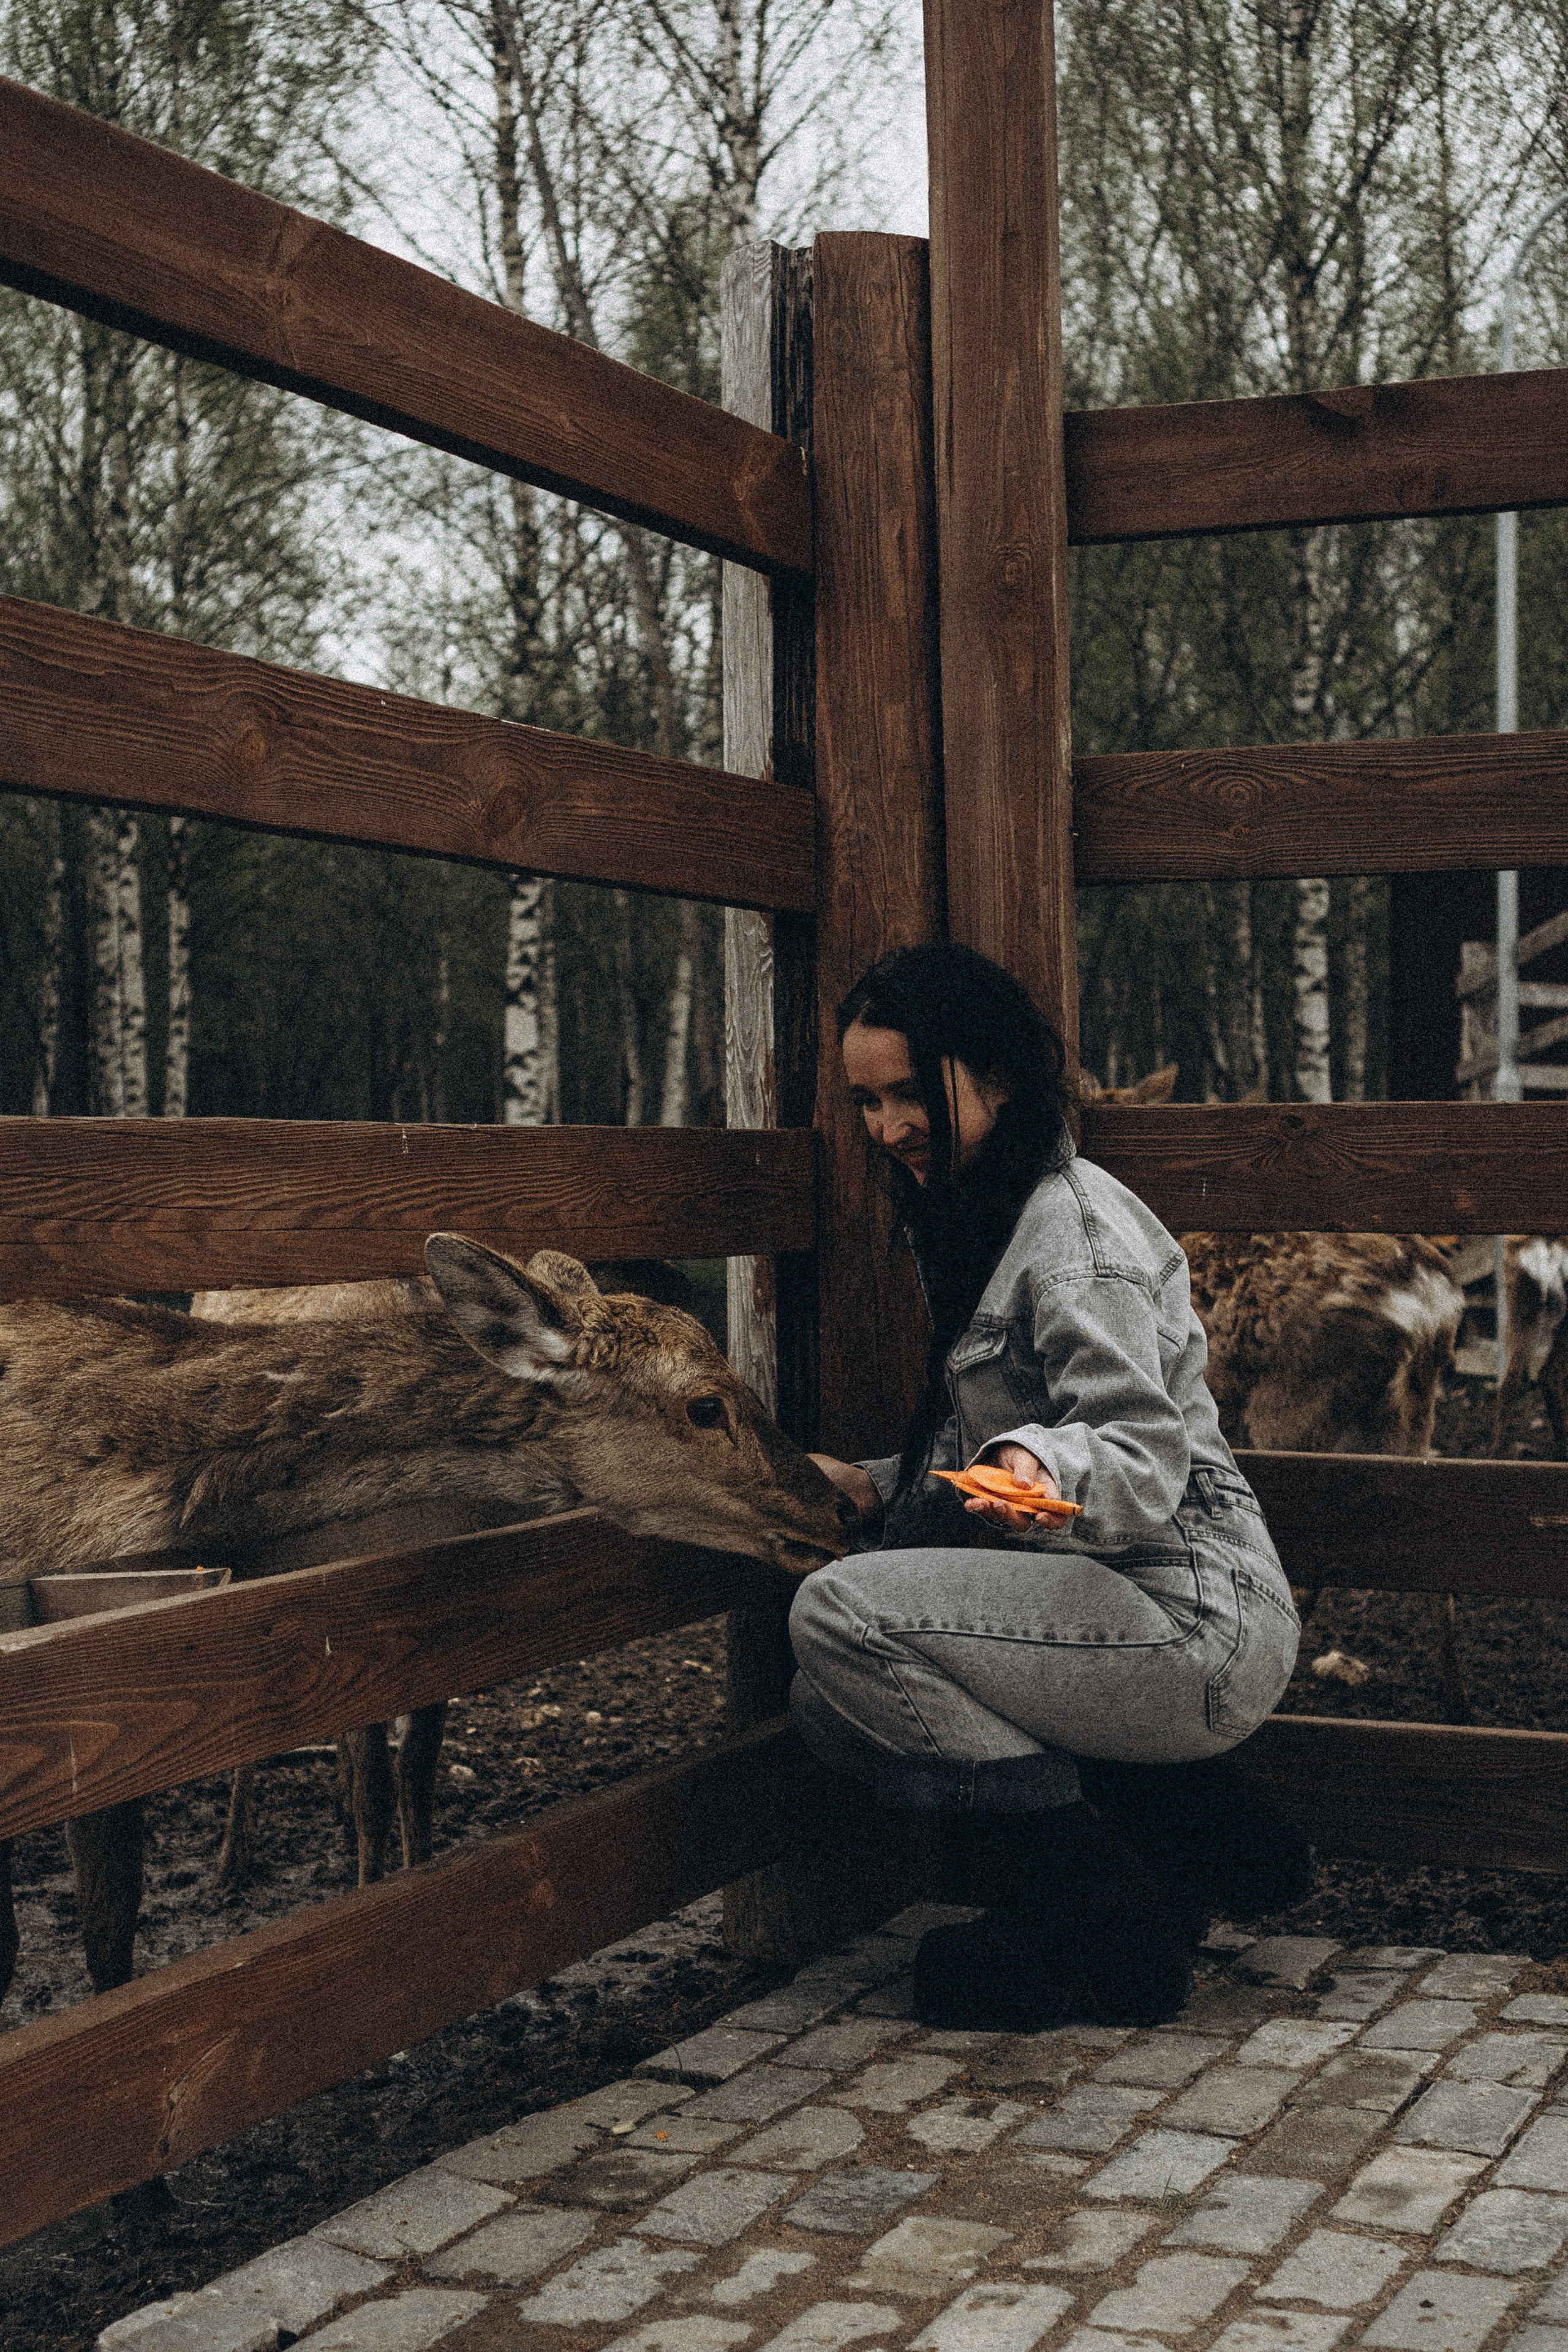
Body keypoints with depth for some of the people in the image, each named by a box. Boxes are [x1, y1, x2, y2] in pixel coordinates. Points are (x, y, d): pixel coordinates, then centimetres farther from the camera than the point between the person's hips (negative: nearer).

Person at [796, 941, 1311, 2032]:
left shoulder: (1078, 1227, -13)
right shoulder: (980, 1224, 17)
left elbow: (1142, 1461, -23)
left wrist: (1043, 1473, -42)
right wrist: (878, 1489, 10)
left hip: (1199, 1623, -10)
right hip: (1128, 1617, 10)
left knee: (842, 1612, -23)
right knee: (829, 1702, 7)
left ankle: (1105, 1921, -11)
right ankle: (1181, 1822, 7)